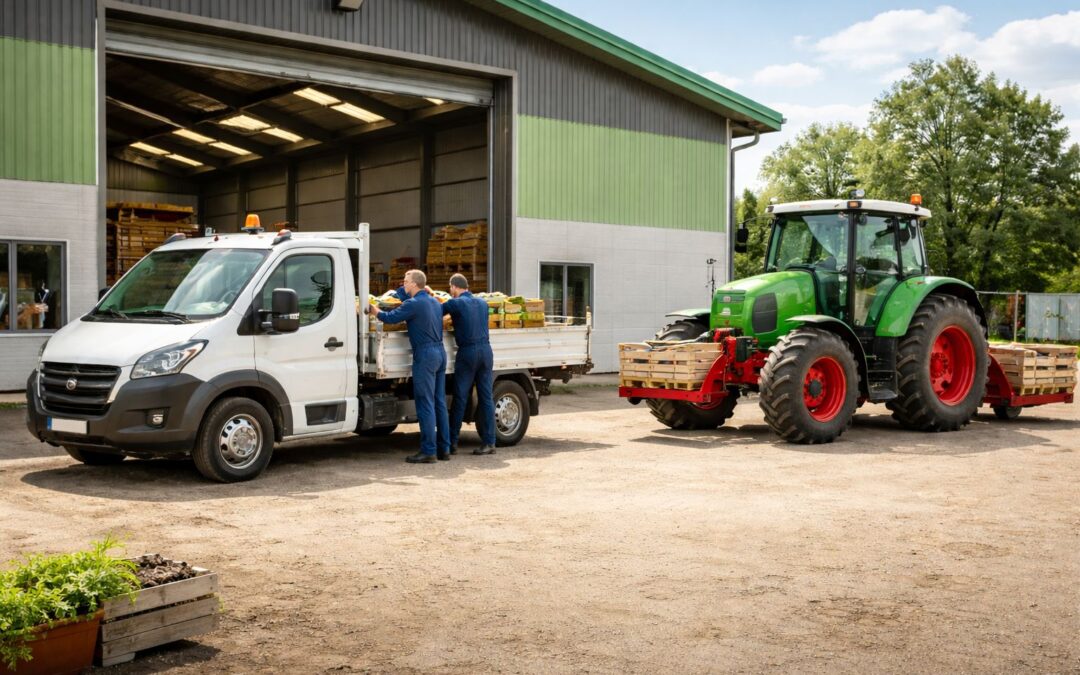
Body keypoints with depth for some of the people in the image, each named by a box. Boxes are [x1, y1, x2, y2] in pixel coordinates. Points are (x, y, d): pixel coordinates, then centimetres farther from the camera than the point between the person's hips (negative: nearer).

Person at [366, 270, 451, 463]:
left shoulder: (414, 304, -12)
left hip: (425, 355, -8)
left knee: (425, 405, -6)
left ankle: (428, 451, -5)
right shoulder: (434, 301, 15)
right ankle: (444, 448, 12)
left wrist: (372, 309, 3)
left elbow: (390, 318, -12)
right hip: (440, 352, 8)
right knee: (440, 403, 10)